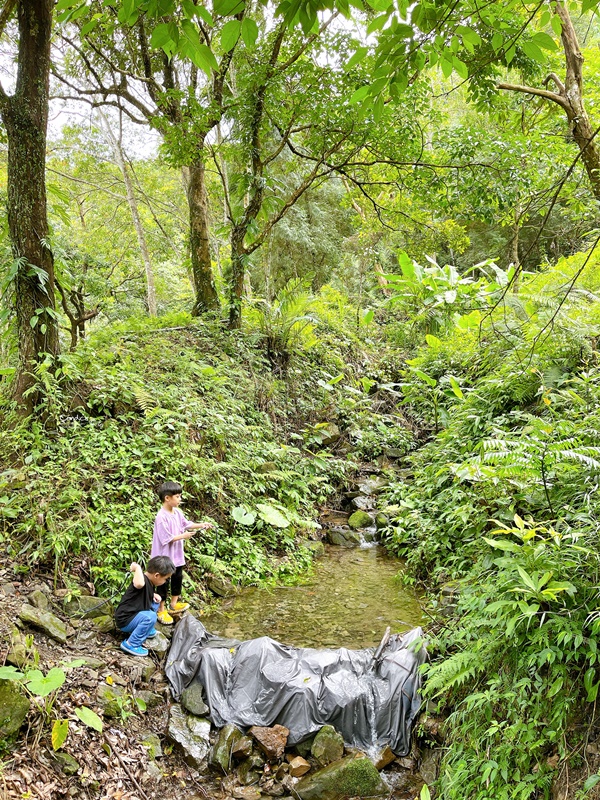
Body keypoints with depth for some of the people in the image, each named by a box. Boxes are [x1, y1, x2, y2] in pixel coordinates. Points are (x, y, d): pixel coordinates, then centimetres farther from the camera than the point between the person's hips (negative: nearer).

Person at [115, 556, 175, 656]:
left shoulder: (150, 582, 1)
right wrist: (137, 567, -40)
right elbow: (139, 584, -56)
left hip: (133, 614, 10)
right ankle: (131, 644, -16)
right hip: (124, 621, -10)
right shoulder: (143, 580, -28)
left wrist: (154, 595, 4)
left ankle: (148, 630, 20)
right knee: (150, 617, -30)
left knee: (155, 602, 14)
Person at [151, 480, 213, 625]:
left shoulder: (177, 512, 0)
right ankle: (161, 610, 20)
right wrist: (183, 536, -22)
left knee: (177, 579, 21)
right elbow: (166, 539, -26)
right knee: (164, 583, 5)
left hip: (177, 556, 9)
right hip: (165, 557, -9)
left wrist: (201, 525, 4)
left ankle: (174, 604, 39)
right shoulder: (162, 517, -27)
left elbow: (186, 524, 15)